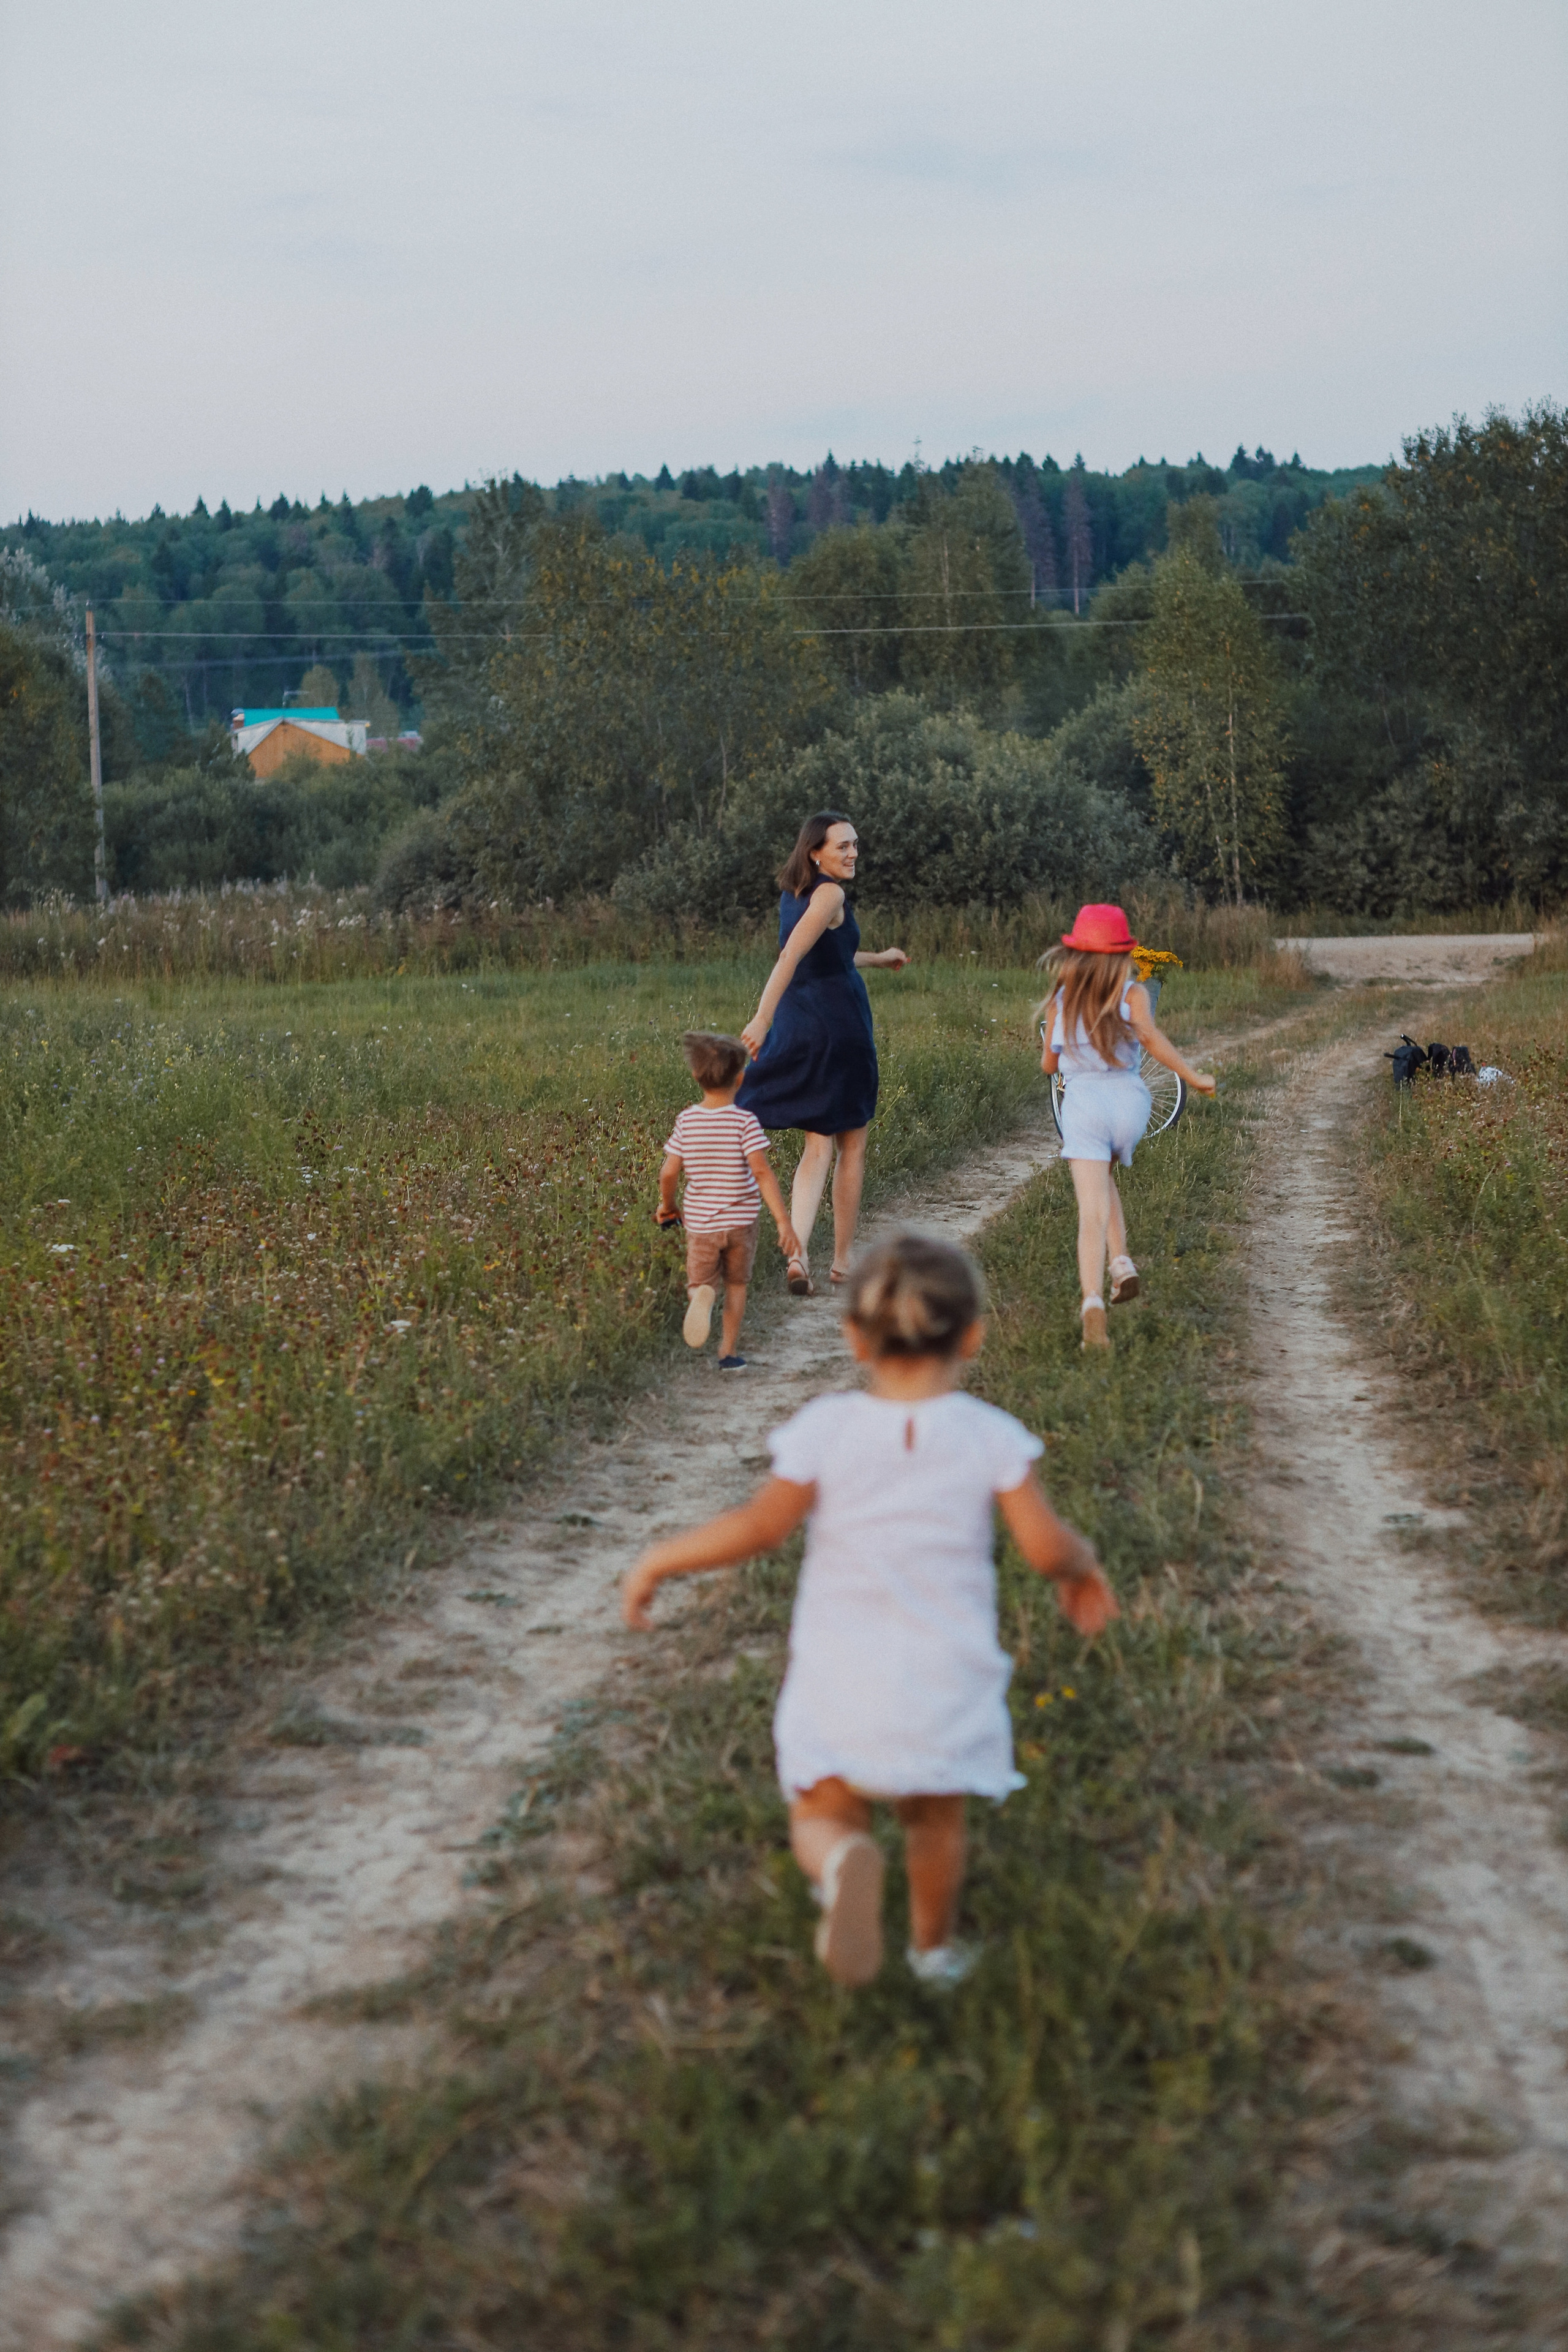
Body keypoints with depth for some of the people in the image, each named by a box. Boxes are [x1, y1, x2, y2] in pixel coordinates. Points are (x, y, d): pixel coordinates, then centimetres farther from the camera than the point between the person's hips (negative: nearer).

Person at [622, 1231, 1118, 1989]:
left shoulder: (827, 1429, -10)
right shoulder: (988, 1435, -7)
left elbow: (761, 1524, -14)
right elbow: (1045, 1546, -10)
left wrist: (659, 1561, -1)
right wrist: (1083, 1566, 13)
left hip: (840, 1682, -2)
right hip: (946, 1684, 2)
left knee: (822, 1820, 11)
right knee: (935, 1819, 26)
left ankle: (844, 1864, -23)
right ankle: (934, 1947, 43)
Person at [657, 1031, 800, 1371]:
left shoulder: (687, 1121, -4)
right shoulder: (744, 1121, -12)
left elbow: (669, 1173, -4)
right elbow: (761, 1171, -20)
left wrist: (667, 1205, 17)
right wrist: (784, 1222, -21)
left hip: (700, 1221, 1)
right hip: (741, 1220, -1)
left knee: (698, 1285, 13)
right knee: (736, 1285, 19)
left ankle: (701, 1296, -22)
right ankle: (729, 1351, 18)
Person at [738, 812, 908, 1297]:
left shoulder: (793, 892, 13)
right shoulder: (829, 894, -14)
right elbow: (791, 956, -27)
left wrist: (876, 960, 42)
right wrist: (762, 1018, -34)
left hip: (799, 1025, 7)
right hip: (839, 1025, -7)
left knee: (818, 1147, 8)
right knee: (852, 1146, 9)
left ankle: (797, 1252, -10)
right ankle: (843, 1259, 16)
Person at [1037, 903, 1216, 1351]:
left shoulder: (1060, 1001, 9)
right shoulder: (1132, 993, 2)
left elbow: (1048, 1065, 16)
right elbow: (1149, 1035, -16)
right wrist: (1193, 1077, -12)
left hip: (1082, 1100, -1)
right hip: (1127, 1099, 1)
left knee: (1093, 1210, -7)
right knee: (1103, 1179, 29)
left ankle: (1093, 1300, -26)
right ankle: (1121, 1264, 10)